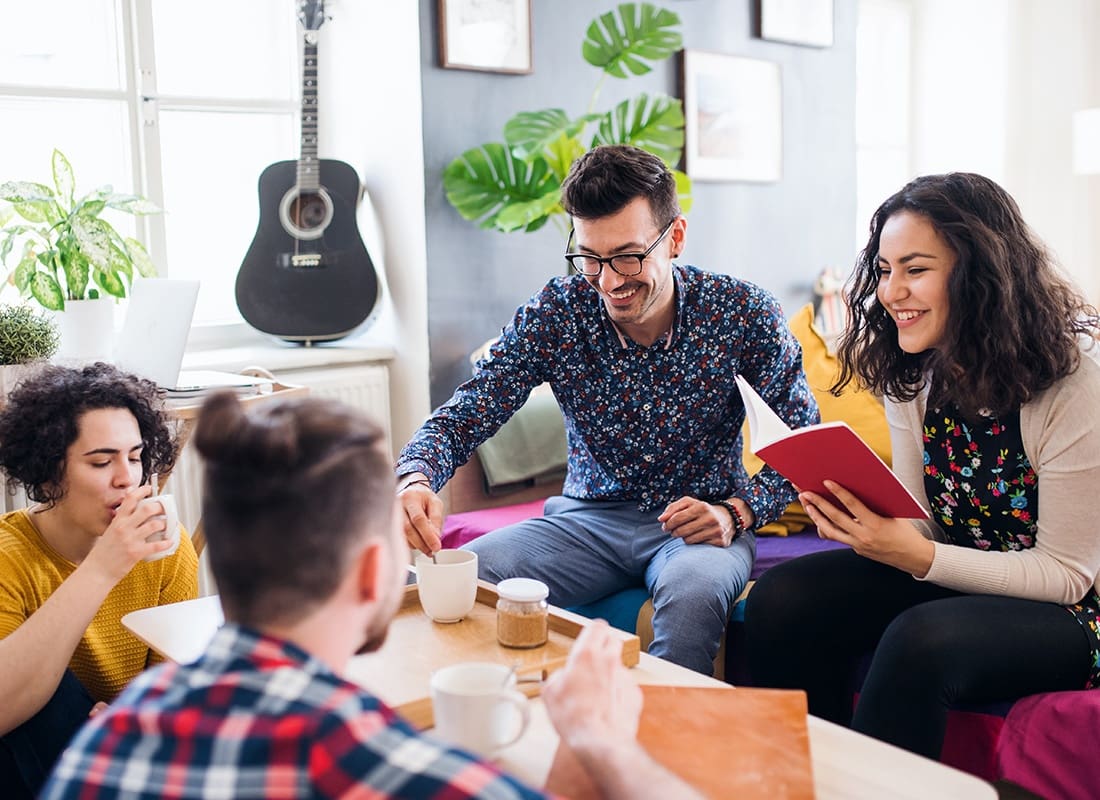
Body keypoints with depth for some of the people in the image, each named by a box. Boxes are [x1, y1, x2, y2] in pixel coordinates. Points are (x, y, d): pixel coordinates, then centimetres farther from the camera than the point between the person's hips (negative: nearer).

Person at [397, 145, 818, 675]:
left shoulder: (741, 312, -11)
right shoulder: (554, 313, -9)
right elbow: (464, 415, -11)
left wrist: (736, 512, -22)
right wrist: (415, 478, -33)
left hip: (701, 524, -1)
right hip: (588, 518, 2)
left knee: (693, 590, -37)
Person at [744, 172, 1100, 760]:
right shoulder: (912, 373, -2)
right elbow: (924, 524, 3)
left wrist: (915, 556, -29)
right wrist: (866, 523, -20)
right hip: (953, 575, 6)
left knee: (919, 641, -36)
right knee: (780, 600, -17)